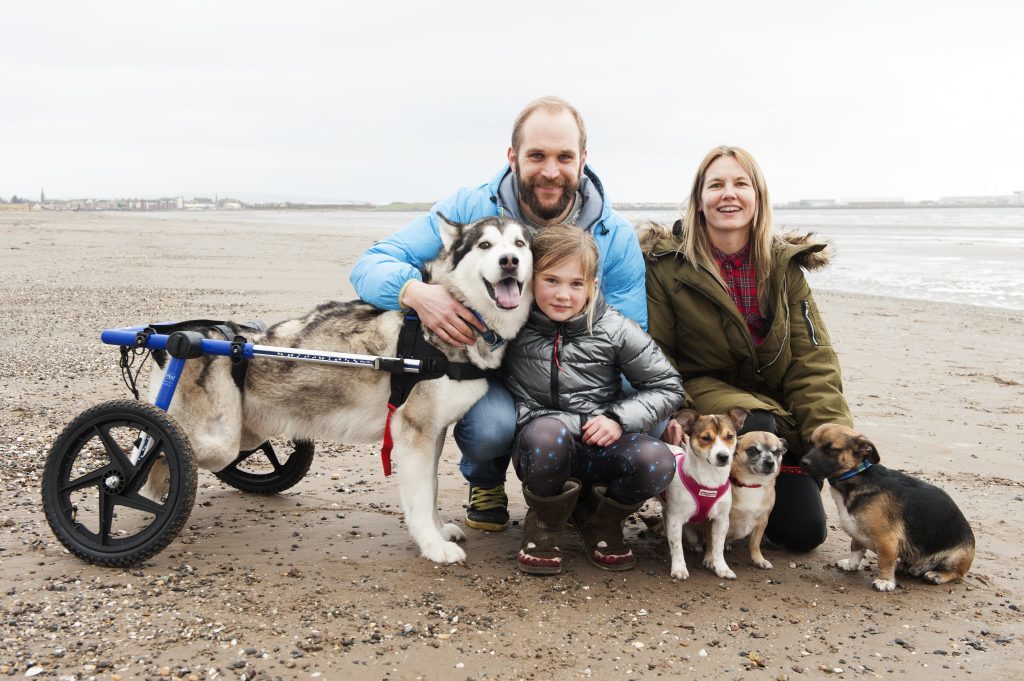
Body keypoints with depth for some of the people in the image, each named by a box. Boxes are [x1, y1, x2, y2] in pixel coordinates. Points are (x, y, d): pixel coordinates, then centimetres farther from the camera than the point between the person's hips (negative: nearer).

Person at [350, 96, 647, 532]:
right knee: (492, 424, -35)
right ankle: (485, 483, 6)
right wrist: (416, 292, -36)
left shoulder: (616, 237, -7)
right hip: (486, 372, -1)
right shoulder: (467, 210, -10)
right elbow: (371, 265, -12)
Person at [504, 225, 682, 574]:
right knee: (549, 431, -38)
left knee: (657, 462, -29)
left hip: (601, 447, 2)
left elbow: (668, 387, 2)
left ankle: (598, 519, 7)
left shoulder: (614, 329, -3)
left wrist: (619, 417, -13)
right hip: (543, 451, -2)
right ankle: (544, 524, -4)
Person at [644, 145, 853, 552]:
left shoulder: (784, 265, 2)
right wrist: (670, 415, -25)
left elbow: (812, 359, -2)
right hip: (701, 391, -3)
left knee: (805, 531, -6)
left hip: (776, 405, 4)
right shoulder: (668, 264, -7)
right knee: (755, 426, -36)